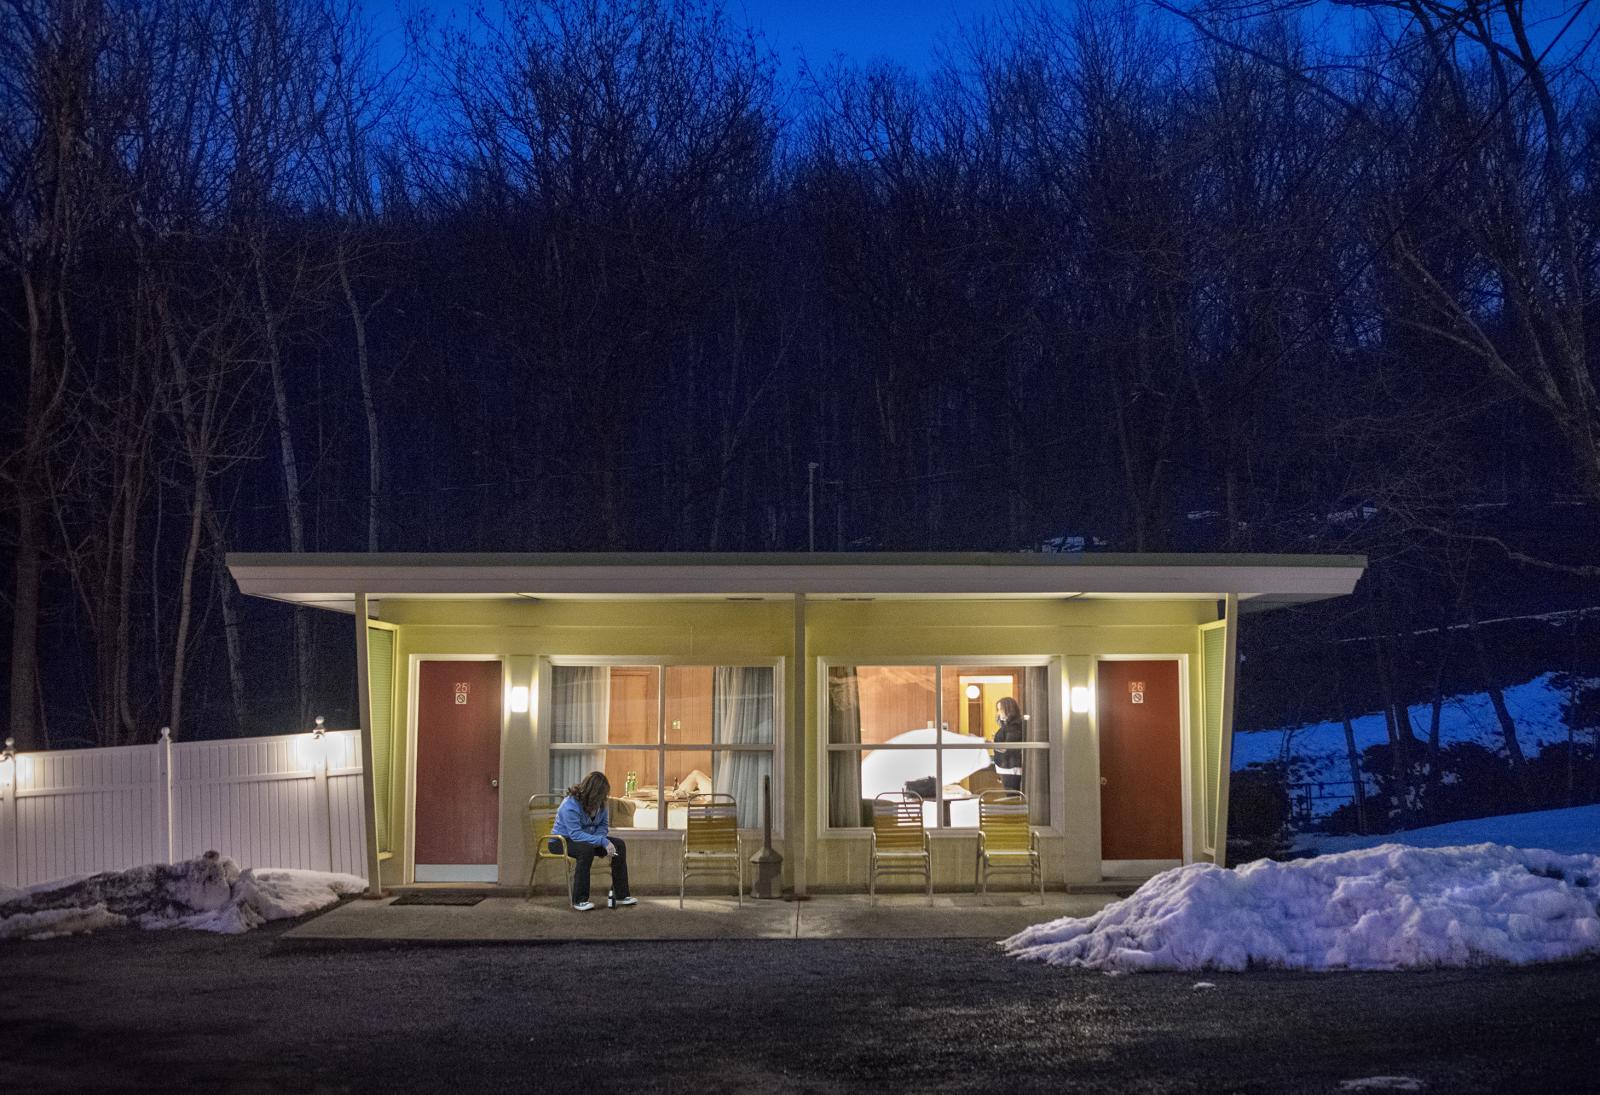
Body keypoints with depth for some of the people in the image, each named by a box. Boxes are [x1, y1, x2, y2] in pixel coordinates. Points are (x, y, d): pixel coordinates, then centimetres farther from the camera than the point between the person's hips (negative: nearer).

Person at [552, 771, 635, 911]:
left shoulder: (600, 803, -5)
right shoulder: (570, 805, -28)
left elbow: (603, 825, 3)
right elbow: (575, 834, -34)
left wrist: (596, 839, -19)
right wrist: (602, 841, -39)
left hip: (587, 840, 8)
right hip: (562, 841, -7)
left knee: (619, 845, -8)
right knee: (586, 849, -38)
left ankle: (621, 895, -2)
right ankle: (579, 900, -31)